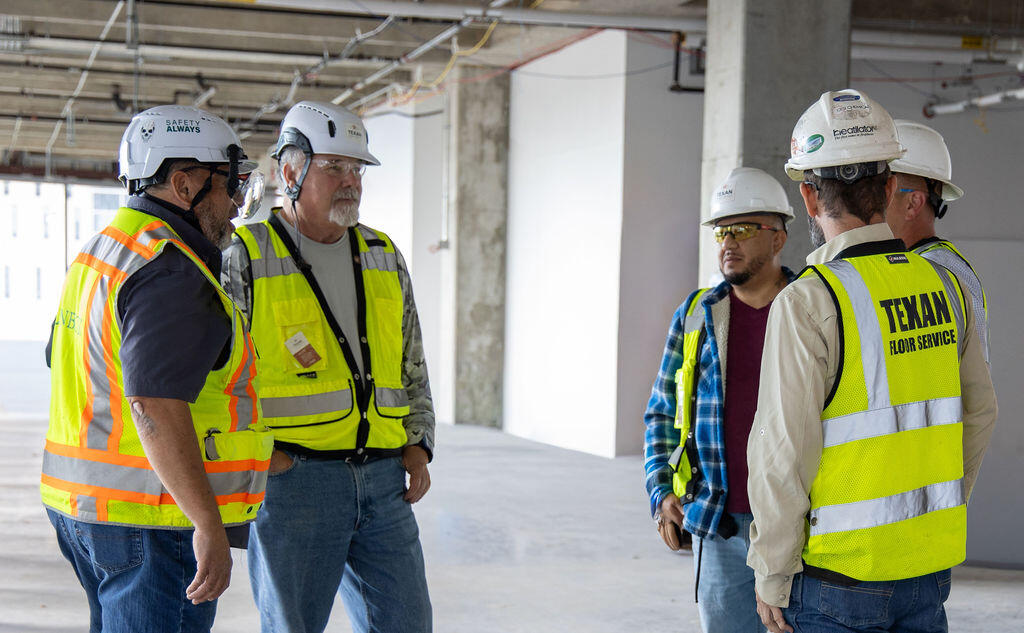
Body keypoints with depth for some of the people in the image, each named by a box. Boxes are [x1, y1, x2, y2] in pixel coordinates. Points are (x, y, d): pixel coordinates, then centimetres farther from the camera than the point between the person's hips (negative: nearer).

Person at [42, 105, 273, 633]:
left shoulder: (102, 250, 15)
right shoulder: (171, 273, -18)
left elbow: (63, 366, 23)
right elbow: (155, 403, -28)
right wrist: (209, 525, -29)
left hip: (86, 509, 10)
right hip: (156, 522, -10)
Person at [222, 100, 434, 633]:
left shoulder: (384, 259, 14)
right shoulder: (244, 260, -2)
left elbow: (412, 366, 21)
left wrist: (418, 444, 9)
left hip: (382, 481, 5)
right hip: (291, 480, -5)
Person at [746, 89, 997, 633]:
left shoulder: (808, 303, -17)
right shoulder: (944, 284, 3)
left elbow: (783, 456, -17)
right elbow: (977, 413, 13)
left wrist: (771, 577, -7)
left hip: (840, 573, -6)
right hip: (931, 567, 6)